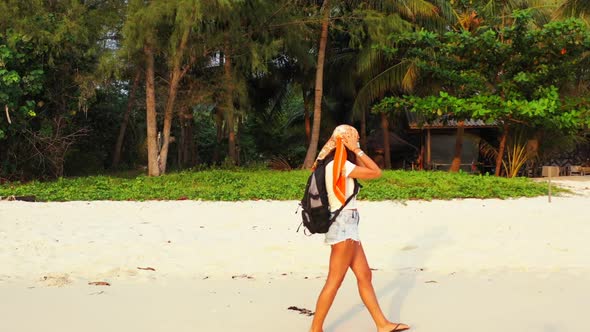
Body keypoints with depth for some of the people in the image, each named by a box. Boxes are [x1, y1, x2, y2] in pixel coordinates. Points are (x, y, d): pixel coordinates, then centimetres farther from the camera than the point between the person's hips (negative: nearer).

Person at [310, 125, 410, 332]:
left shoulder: (336, 164, 12)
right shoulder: (339, 164, -16)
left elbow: (364, 169, 22)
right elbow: (376, 172, -14)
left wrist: (355, 152, 11)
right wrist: (356, 150, -9)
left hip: (346, 225, 10)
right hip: (344, 225, -10)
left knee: (364, 275, 12)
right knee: (334, 282, -4)